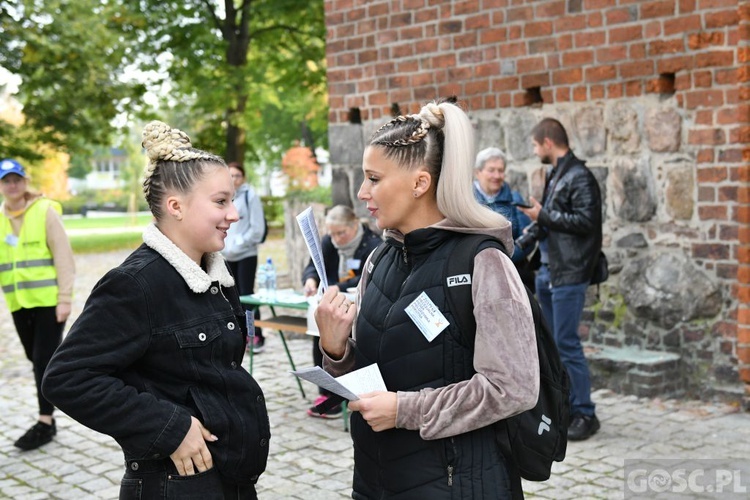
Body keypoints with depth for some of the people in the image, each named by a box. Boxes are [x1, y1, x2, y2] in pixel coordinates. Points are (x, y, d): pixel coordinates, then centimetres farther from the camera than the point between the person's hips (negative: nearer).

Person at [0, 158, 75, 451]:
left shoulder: (45, 211, -7)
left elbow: (63, 257, -9)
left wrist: (65, 298, -14)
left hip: (48, 299, -5)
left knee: (44, 359, -5)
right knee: (36, 358, 15)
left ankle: (45, 422, 2)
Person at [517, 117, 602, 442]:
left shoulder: (579, 177, -12)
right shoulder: (555, 175, 15)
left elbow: (585, 221, -20)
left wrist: (543, 215, -15)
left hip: (568, 274, -9)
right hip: (548, 271, 9)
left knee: (567, 344, -7)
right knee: (556, 344, 13)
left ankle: (585, 414, 2)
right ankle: (566, 406, 22)